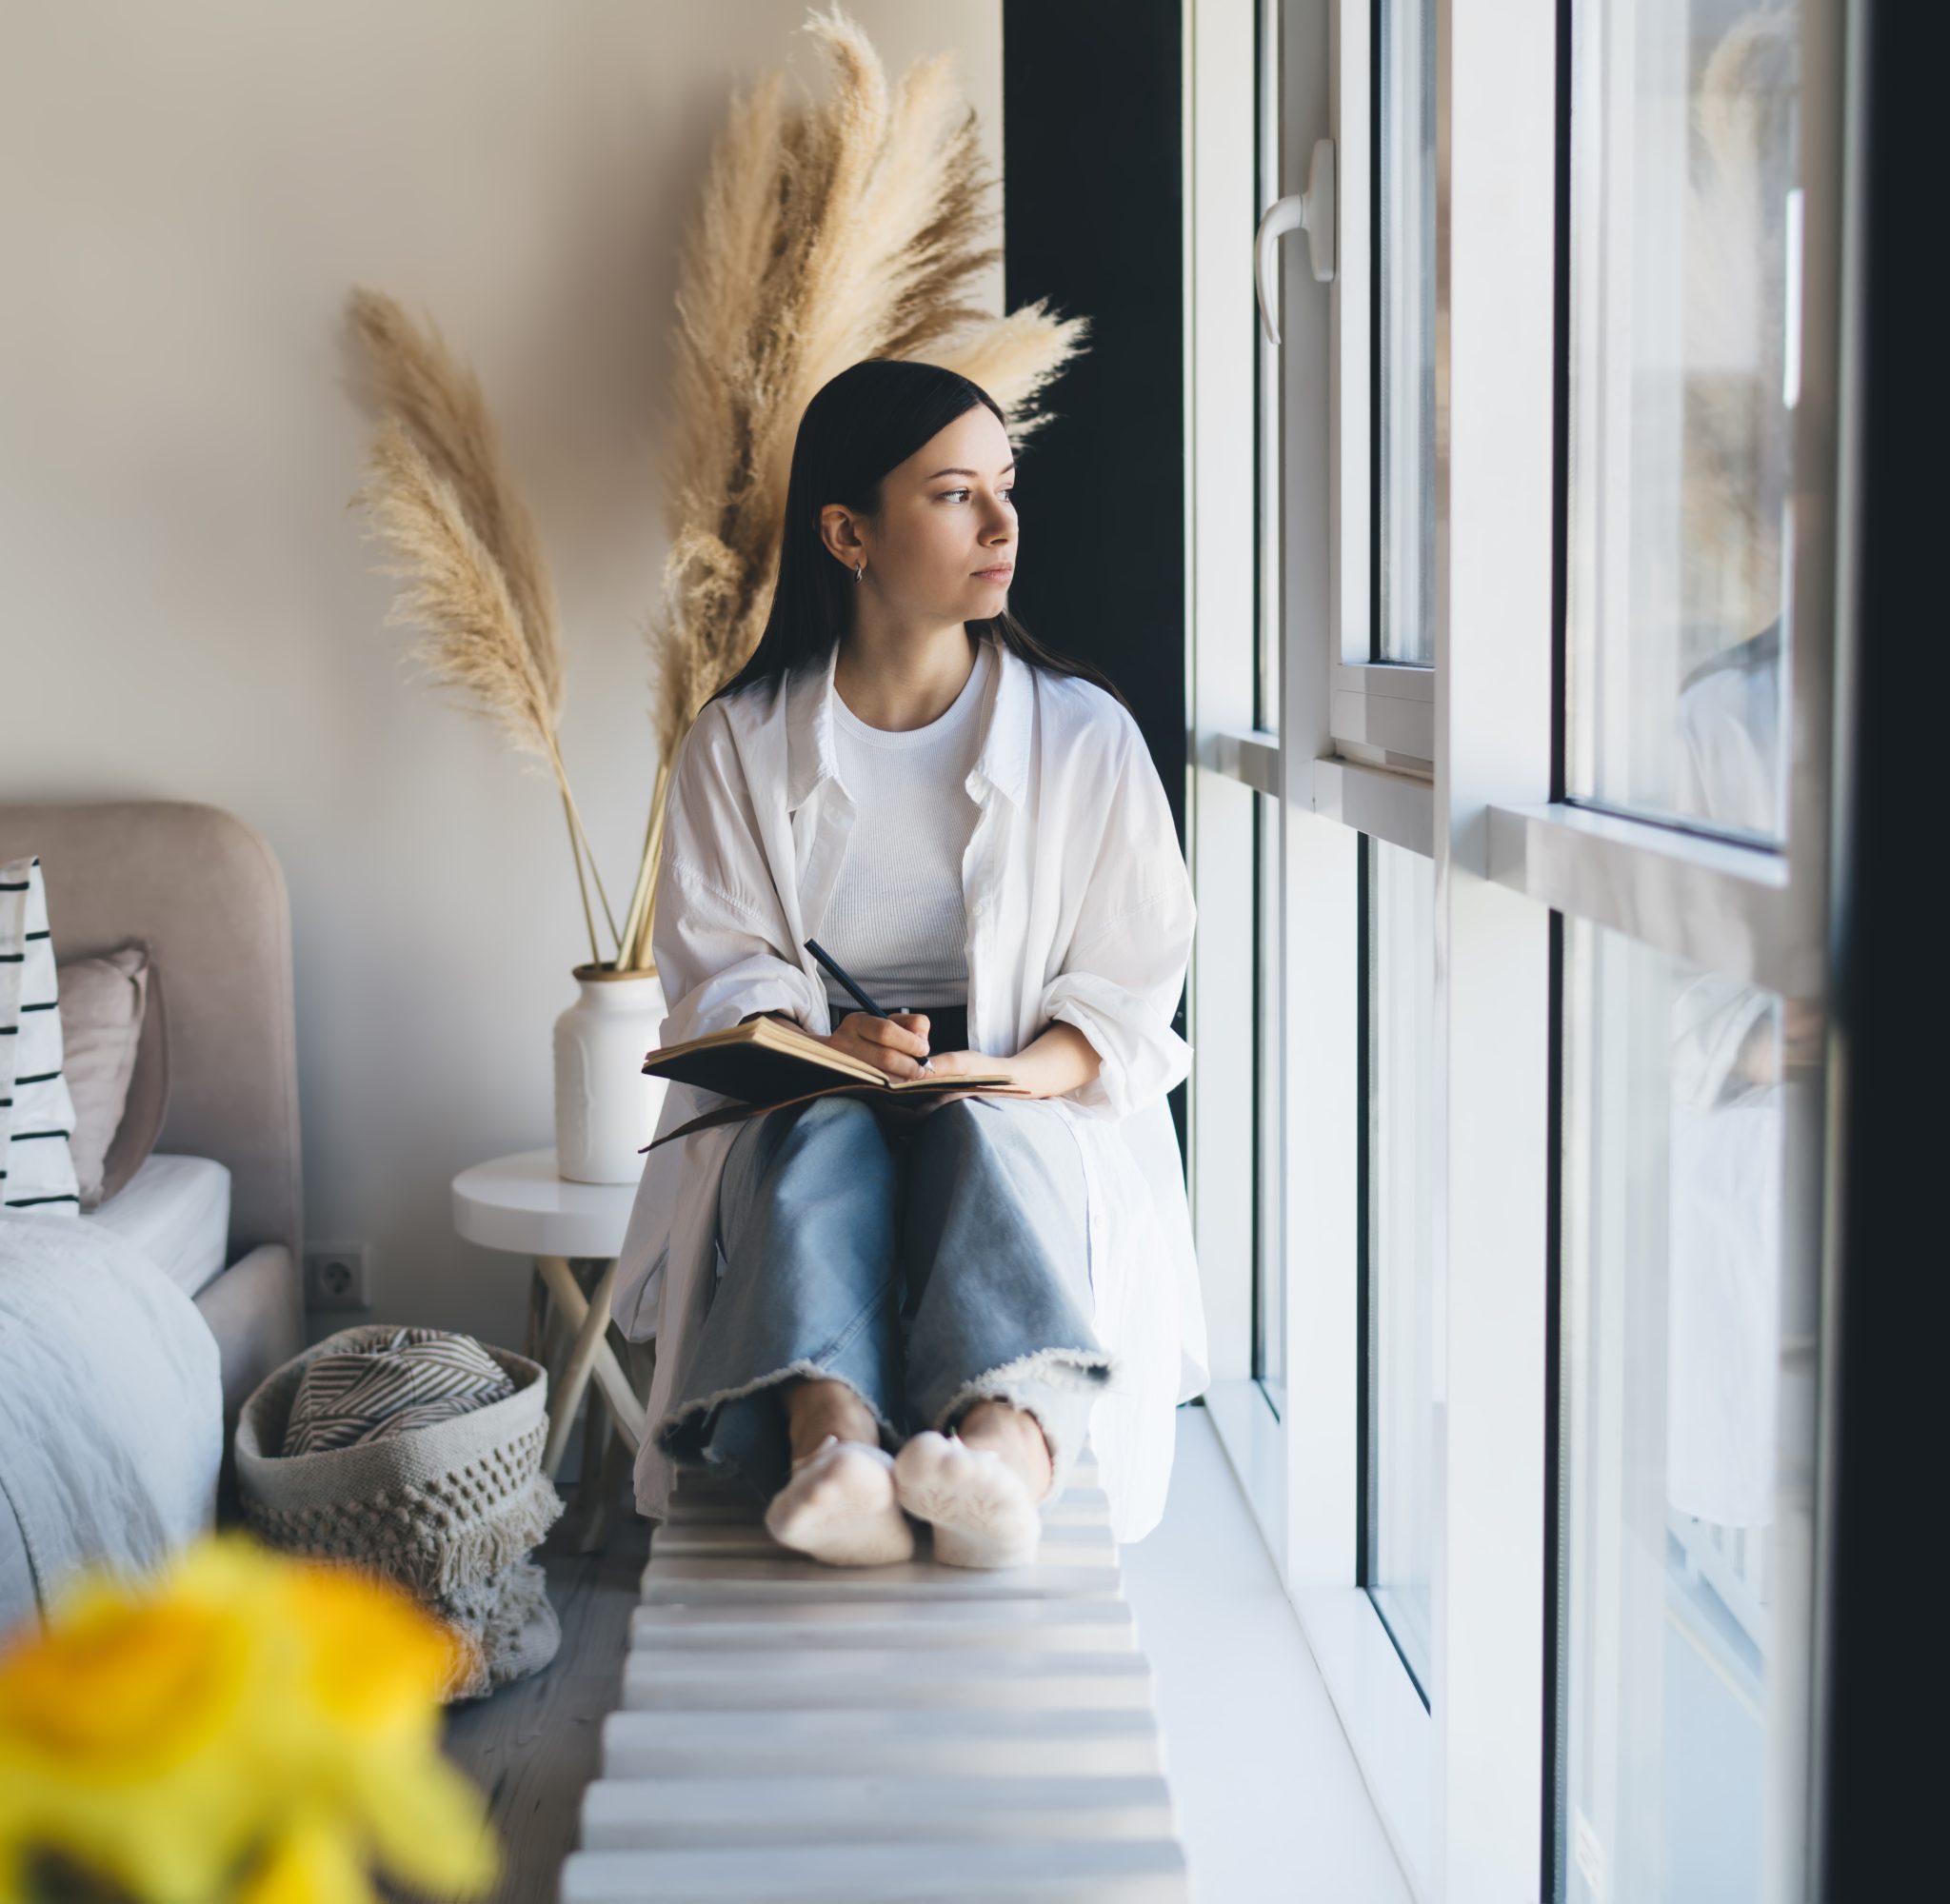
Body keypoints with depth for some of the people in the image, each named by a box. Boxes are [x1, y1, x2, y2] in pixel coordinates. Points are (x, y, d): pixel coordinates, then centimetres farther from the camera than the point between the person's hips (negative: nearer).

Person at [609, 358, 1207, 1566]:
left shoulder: (1085, 734, 6)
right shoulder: (742, 743, 8)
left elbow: (1131, 982, 5)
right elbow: (718, 966, 5)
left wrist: (1020, 1073, -17)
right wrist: (823, 1042, -18)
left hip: (1030, 1111, 0)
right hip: (806, 1102, 1)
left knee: (979, 1143, -36)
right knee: (828, 1140, -35)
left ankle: (1009, 1448, -64)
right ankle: (830, 1442, -62)